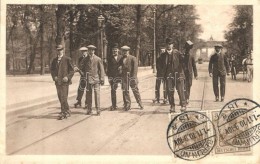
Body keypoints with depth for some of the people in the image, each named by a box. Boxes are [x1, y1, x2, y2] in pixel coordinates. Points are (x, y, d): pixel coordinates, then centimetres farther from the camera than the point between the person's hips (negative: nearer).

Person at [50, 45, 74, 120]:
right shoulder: (54, 60, 12)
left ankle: (63, 113, -2)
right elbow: (52, 69, 18)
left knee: (63, 97, -9)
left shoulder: (67, 59, -2)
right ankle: (67, 111, 22)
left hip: (64, 81, -5)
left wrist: (68, 77, -14)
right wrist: (54, 76, 0)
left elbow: (72, 70, -1)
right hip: (57, 82, 5)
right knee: (60, 98, 9)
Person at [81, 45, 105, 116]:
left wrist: (102, 78, -3)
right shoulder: (85, 59, 9)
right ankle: (89, 110, 12)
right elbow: (82, 68, 20)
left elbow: (101, 69, 2)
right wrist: (84, 74, 6)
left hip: (96, 78, -3)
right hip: (88, 79, 3)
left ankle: (98, 110, -3)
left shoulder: (98, 59, 2)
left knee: (97, 93, -8)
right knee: (88, 94, 4)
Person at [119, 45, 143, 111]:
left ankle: (140, 104, 15)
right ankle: (127, 106, 10)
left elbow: (135, 67, -8)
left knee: (135, 91, 2)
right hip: (124, 77, 3)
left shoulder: (133, 58, 0)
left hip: (132, 77, -3)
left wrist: (134, 77, -17)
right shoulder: (121, 59, 12)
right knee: (125, 91, 2)